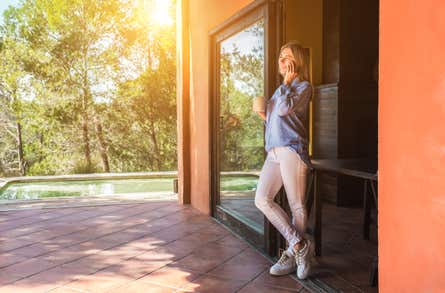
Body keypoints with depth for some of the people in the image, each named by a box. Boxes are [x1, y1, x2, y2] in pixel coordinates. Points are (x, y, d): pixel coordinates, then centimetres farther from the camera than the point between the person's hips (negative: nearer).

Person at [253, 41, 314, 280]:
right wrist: (264, 116, 12)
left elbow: (284, 109, -17)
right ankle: (299, 244, 2)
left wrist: (287, 81, -4)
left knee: (296, 205, -1)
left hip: (292, 150, -8)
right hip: (274, 152, 8)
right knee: (262, 200, -5)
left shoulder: (304, 87, 2)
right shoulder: (282, 89, 26)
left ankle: (292, 255, 11)